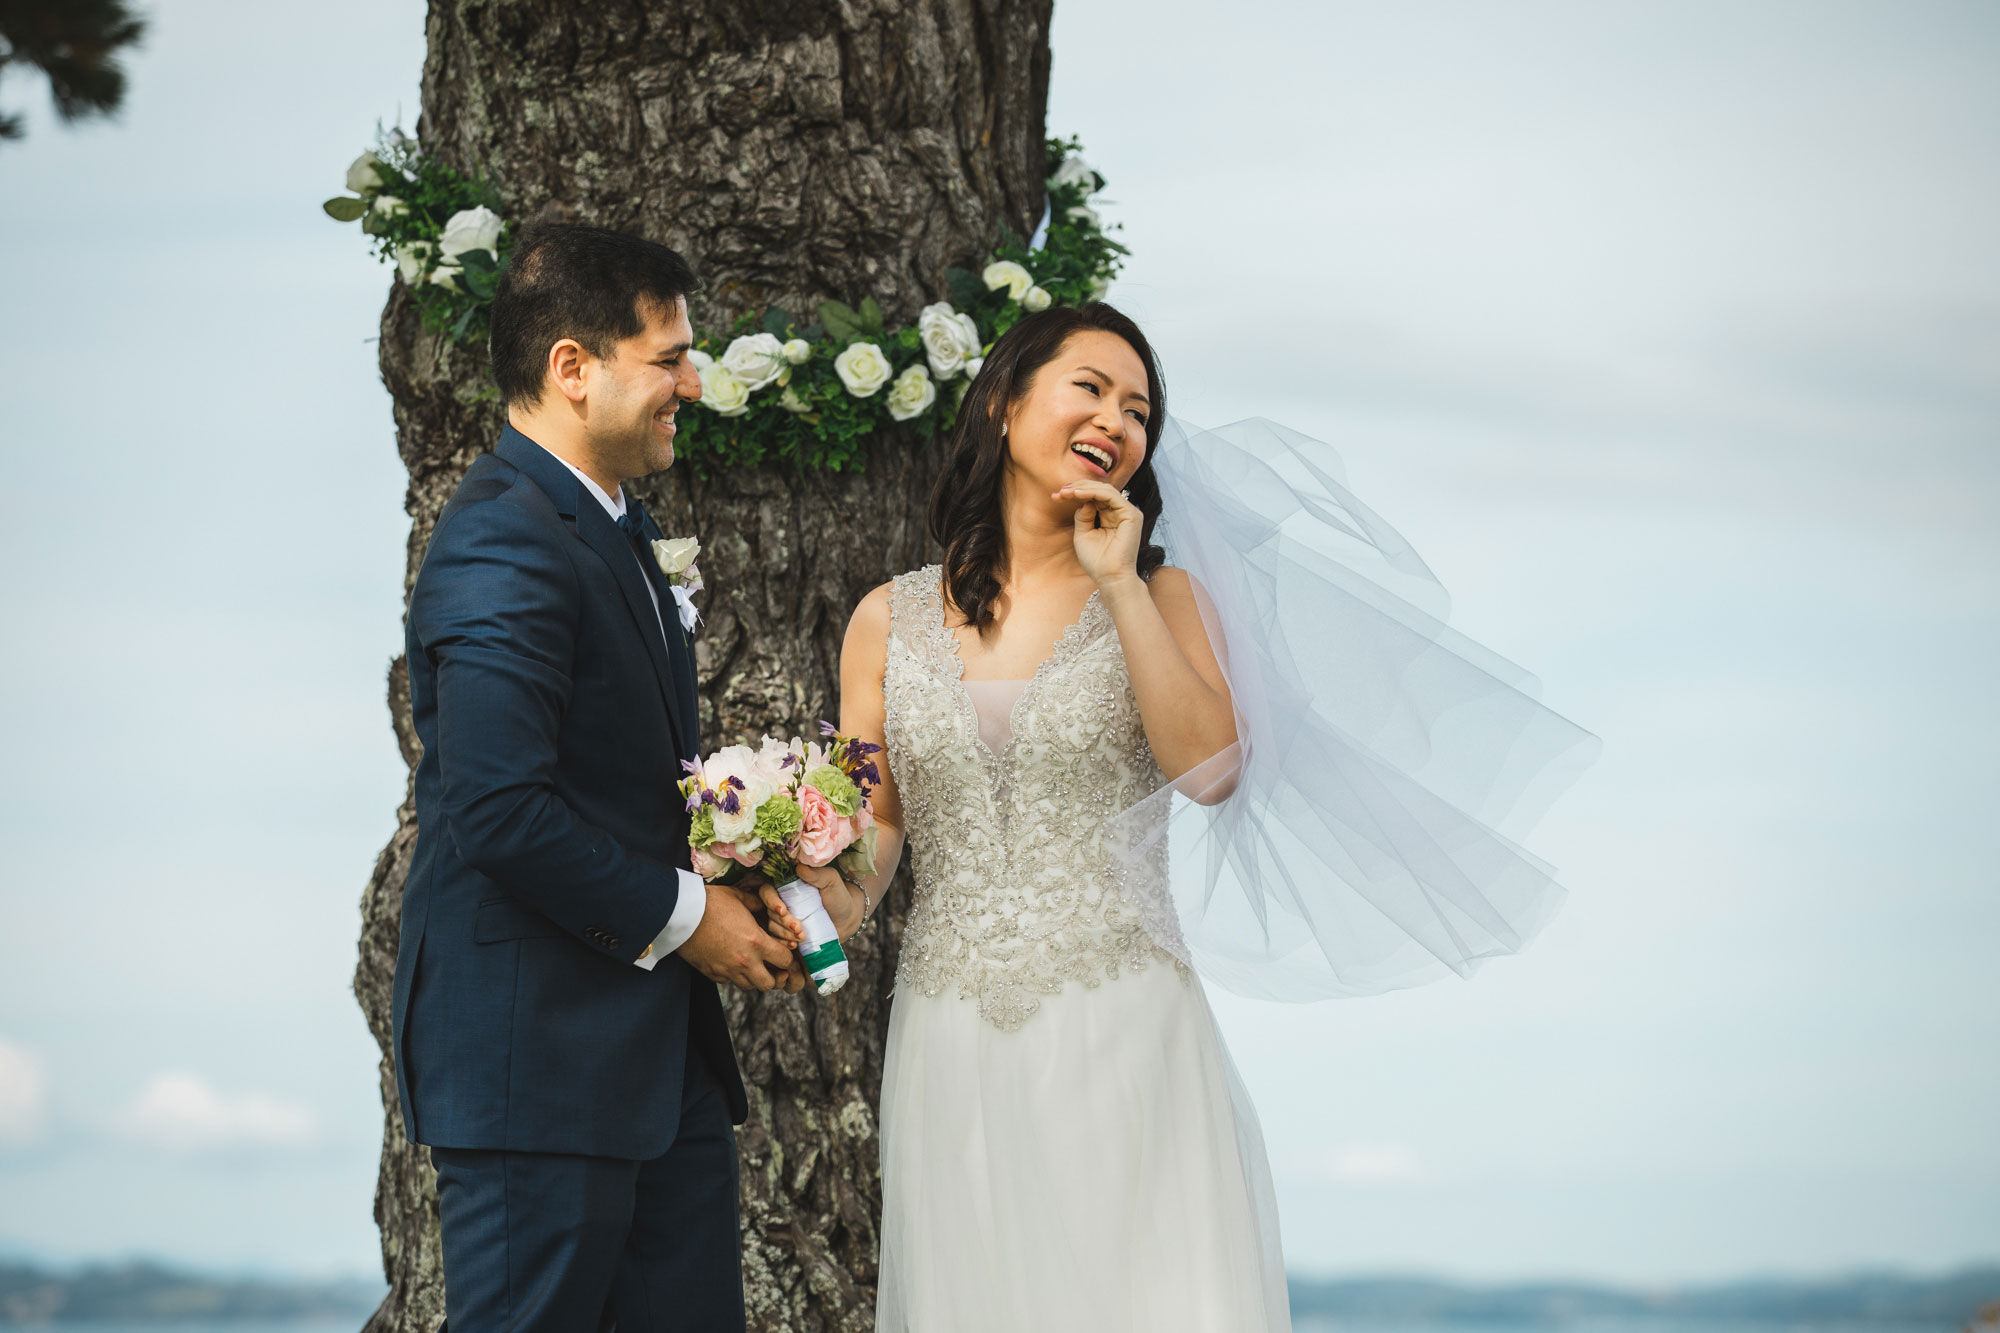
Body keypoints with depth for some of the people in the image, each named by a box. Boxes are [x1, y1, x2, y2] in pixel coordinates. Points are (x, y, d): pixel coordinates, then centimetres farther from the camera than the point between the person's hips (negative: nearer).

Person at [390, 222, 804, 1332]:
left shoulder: (609, 523, 17)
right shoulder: (505, 541, -17)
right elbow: (499, 810, -25)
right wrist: (678, 915, -13)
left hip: (655, 1043, 10)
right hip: (536, 1051, -10)